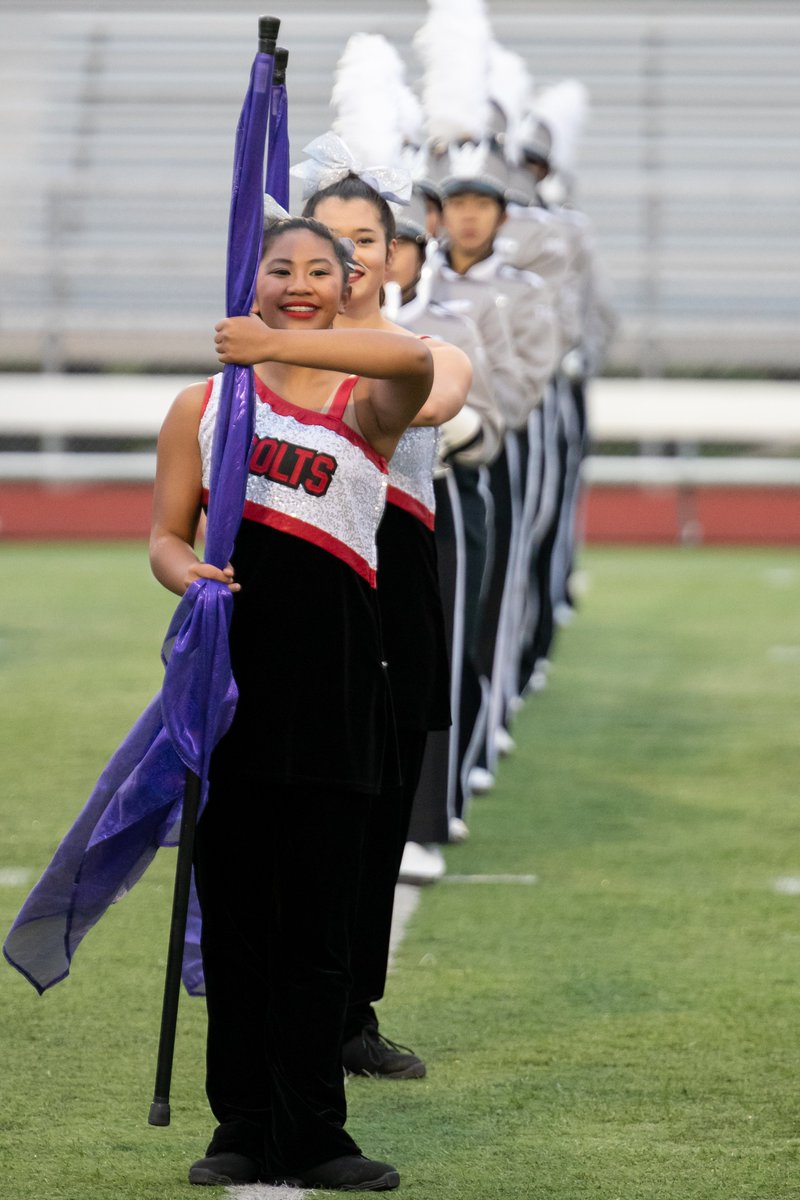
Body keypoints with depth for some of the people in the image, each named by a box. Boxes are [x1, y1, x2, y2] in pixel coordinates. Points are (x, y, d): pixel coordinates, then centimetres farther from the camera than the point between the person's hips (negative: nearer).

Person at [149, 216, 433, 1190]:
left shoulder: (369, 403, 6)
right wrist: (188, 574, -15)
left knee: (317, 921, -1)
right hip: (231, 669, 1)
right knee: (233, 916, 3)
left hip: (332, 675, -1)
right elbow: (164, 535, 10)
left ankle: (313, 1135, 4)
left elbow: (414, 361, -18)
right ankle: (242, 1128, 10)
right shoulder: (203, 405, 11)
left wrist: (279, 346, -31)